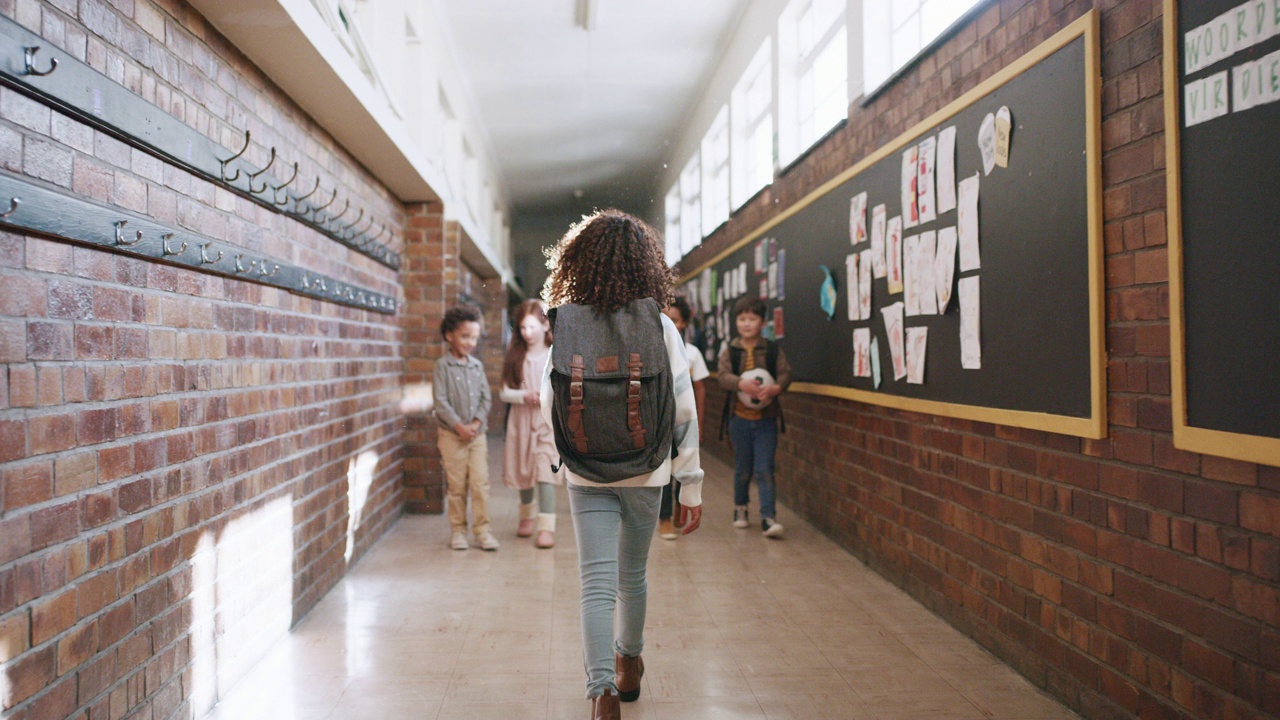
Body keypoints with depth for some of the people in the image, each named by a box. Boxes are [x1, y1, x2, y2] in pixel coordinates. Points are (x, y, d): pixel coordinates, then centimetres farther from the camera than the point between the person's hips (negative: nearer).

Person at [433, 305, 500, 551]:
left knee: (480, 483, -1)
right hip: (451, 435, -3)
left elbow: (486, 397, 7)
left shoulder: (477, 366, 9)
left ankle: (482, 529, 6)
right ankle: (458, 530, 15)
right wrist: (459, 426, -15)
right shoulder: (443, 365, -4)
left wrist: (476, 423, -8)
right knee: (456, 485, 3)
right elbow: (441, 401, -9)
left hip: (477, 433, 3)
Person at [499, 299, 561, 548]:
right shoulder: (515, 357, 3)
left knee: (545, 471, -13)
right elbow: (504, 392, 1)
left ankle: (547, 526, -13)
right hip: (521, 419, 3)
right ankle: (527, 515, 38)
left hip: (548, 419, -3)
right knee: (524, 472, 14)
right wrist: (524, 395, -16)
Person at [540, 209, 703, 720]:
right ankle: (629, 662, 42)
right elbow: (683, 410, -7)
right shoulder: (659, 326, -7)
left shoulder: (564, 325, -5)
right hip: (644, 472, 1)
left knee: (597, 585, 1)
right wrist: (691, 485, -1)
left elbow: (549, 404, 3)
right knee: (632, 576, 20)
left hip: (586, 476, -1)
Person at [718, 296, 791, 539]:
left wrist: (776, 387, -28)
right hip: (739, 418, 1)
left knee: (764, 469, -5)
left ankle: (768, 517, -5)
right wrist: (741, 383, -32)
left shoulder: (773, 350, 2)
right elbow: (722, 375, -12)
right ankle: (740, 507, 34)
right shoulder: (729, 350, 0)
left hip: (766, 418, 0)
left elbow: (785, 373, -7)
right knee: (742, 468, 13)